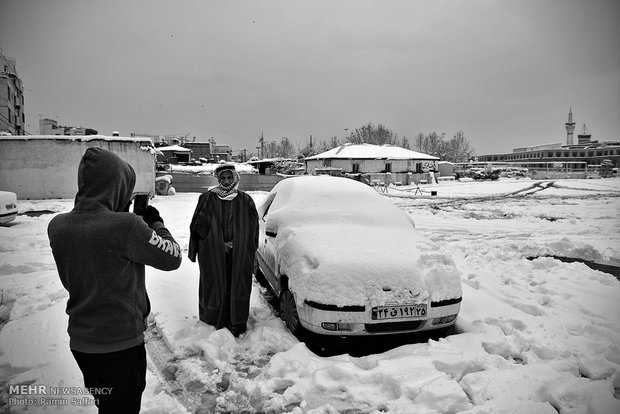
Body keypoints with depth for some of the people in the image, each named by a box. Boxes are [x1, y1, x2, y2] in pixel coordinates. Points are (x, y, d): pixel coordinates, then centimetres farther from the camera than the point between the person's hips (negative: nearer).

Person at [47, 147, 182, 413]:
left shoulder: (57, 226, -6)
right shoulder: (126, 226, -26)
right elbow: (172, 258, -14)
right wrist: (157, 223, 4)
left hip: (79, 342, 6)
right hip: (121, 344, -6)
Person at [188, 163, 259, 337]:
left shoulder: (245, 200, 4)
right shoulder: (207, 199, 2)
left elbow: (252, 230, 7)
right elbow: (198, 227, 2)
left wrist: (233, 244, -3)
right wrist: (220, 244, -5)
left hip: (239, 257, 1)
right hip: (213, 256, -1)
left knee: (238, 287, 3)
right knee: (215, 286, 3)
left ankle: (237, 324, 15)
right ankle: (215, 321, 18)